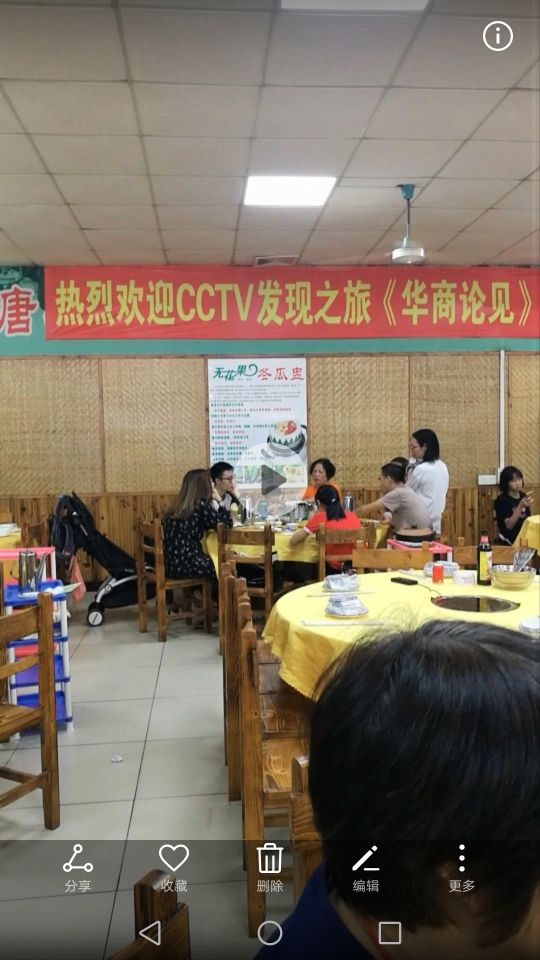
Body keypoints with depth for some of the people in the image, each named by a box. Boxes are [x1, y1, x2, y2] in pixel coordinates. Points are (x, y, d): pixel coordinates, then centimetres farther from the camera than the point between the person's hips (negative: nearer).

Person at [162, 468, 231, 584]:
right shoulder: (201, 505, -11)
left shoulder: (178, 505, 12)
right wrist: (219, 501, 6)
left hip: (170, 562, 8)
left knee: (213, 560, 28)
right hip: (184, 564, -8)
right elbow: (226, 524, -3)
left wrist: (215, 502, 17)